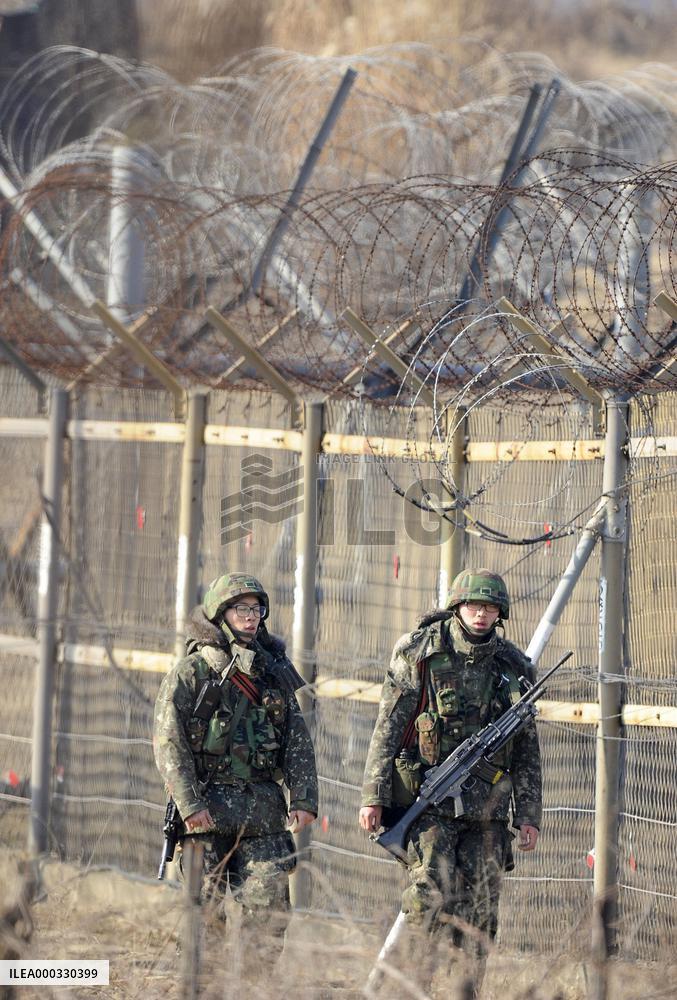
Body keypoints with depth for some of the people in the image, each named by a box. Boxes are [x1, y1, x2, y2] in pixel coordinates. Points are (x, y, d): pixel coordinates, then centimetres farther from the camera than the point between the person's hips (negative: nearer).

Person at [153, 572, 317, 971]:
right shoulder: (191, 673, 0)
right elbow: (169, 741, -7)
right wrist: (189, 804, -15)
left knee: (269, 908, -4)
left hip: (263, 811, 4)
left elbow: (298, 741, 12)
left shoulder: (274, 673, 14)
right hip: (208, 808, -4)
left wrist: (304, 800, 1)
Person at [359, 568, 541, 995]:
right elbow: (388, 728, -2)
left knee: (479, 910, 3)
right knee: (431, 900, -14)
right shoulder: (420, 653, -1)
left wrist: (529, 815, 8)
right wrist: (374, 796, -7)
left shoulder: (513, 667, 9)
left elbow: (527, 750, 13)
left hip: (487, 807, 4)